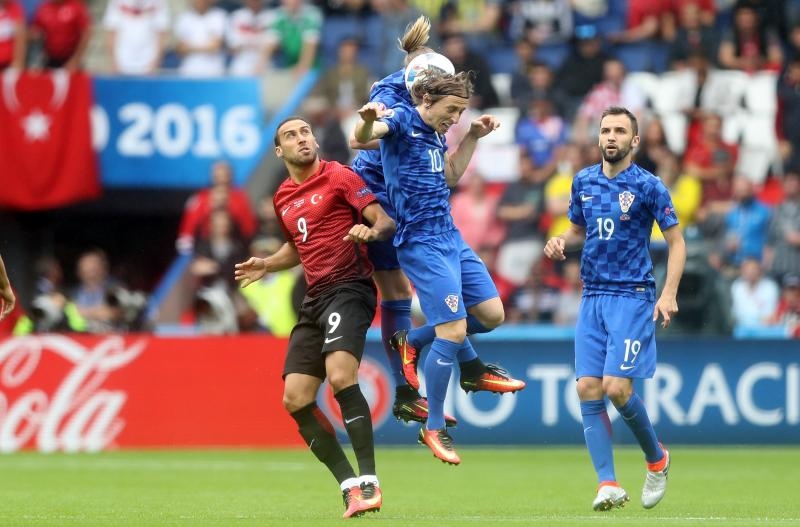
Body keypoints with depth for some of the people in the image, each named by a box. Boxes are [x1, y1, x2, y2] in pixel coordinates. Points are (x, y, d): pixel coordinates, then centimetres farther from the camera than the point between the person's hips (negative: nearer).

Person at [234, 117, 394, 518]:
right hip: (315, 300, 8)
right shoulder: (283, 198, 17)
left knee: (340, 377, -29)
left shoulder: (339, 177, -4)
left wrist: (371, 232, -32)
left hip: (349, 287, -8)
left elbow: (385, 220, -10)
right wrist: (266, 265, 16)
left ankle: (369, 482, -25)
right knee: (295, 399, -2)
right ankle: (350, 485, 3)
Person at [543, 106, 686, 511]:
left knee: (616, 387, -15)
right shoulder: (584, 181, 9)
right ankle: (608, 485, -5)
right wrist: (561, 241, 0)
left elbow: (676, 241, -3)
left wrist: (669, 293, -14)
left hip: (633, 297, -5)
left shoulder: (648, 186, -6)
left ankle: (657, 458, 11)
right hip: (592, 297, 5)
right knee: (588, 390, -6)